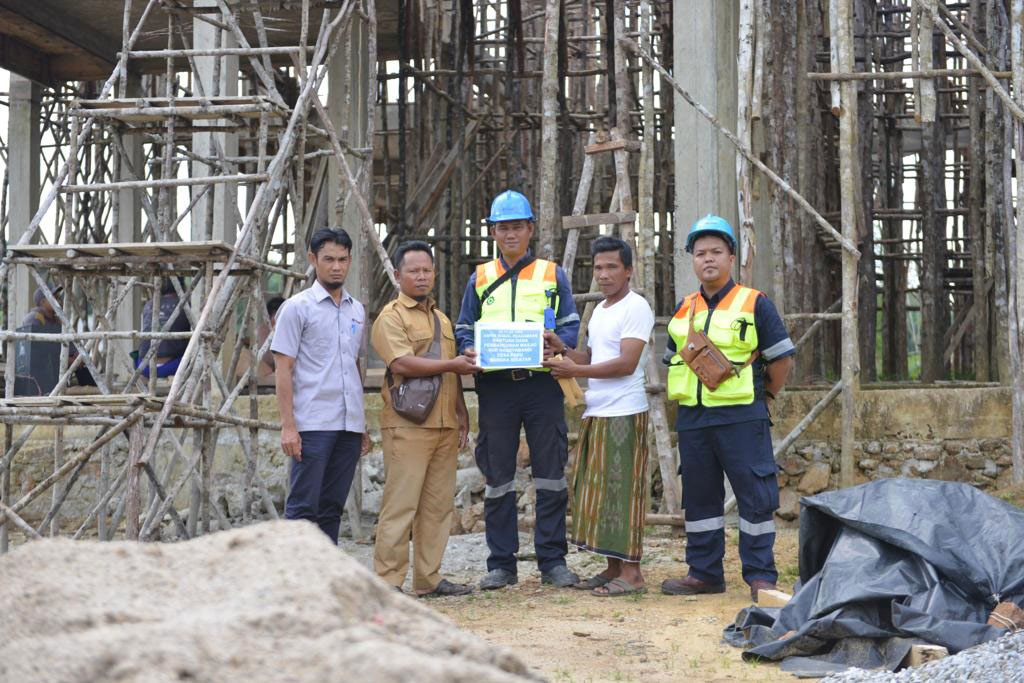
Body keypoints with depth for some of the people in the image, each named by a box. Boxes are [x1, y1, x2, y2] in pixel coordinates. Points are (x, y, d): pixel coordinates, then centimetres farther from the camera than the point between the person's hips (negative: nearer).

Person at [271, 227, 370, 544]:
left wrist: (363, 426, 17)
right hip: (312, 425, -6)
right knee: (303, 507, -5)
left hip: (349, 425, 6)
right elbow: (283, 370, -6)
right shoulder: (297, 308, -3)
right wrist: (288, 425, -14)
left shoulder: (357, 310, 16)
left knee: (332, 508, 9)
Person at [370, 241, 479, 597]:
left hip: (444, 426, 8)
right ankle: (387, 580, -5)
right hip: (407, 426, -8)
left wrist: (462, 413, 19)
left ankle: (429, 578, 14)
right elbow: (402, 364, -18)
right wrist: (450, 364, -16)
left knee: (439, 505, 8)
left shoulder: (442, 319, 21)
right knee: (400, 504, -8)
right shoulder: (390, 317, -4)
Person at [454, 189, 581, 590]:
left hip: (542, 381, -1)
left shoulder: (553, 275, 11)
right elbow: (464, 329, 12)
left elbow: (571, 326, 6)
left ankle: (553, 561, 8)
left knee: (550, 474, 1)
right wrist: (469, 351, -10)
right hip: (495, 386, 1)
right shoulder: (480, 279, 15)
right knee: (497, 477, 4)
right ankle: (501, 563, 11)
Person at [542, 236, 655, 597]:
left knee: (622, 490, -7)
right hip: (595, 413, 9)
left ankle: (631, 571, -3)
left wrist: (574, 370, -18)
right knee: (597, 492, 9)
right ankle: (612, 568, 15)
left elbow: (626, 364, -16)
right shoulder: (599, 310, 19)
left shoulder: (636, 307, -8)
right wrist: (563, 349, 4)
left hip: (624, 414, -9)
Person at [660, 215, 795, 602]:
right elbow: (673, 360, 25)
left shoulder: (754, 304, -1)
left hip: (741, 417, -5)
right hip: (692, 418, 5)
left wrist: (766, 396, 6)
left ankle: (760, 575, 3)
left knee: (755, 496, -4)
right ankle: (704, 573, 19)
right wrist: (687, 395, 13)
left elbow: (782, 357, 1)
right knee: (698, 496, 10)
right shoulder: (684, 310, 14)